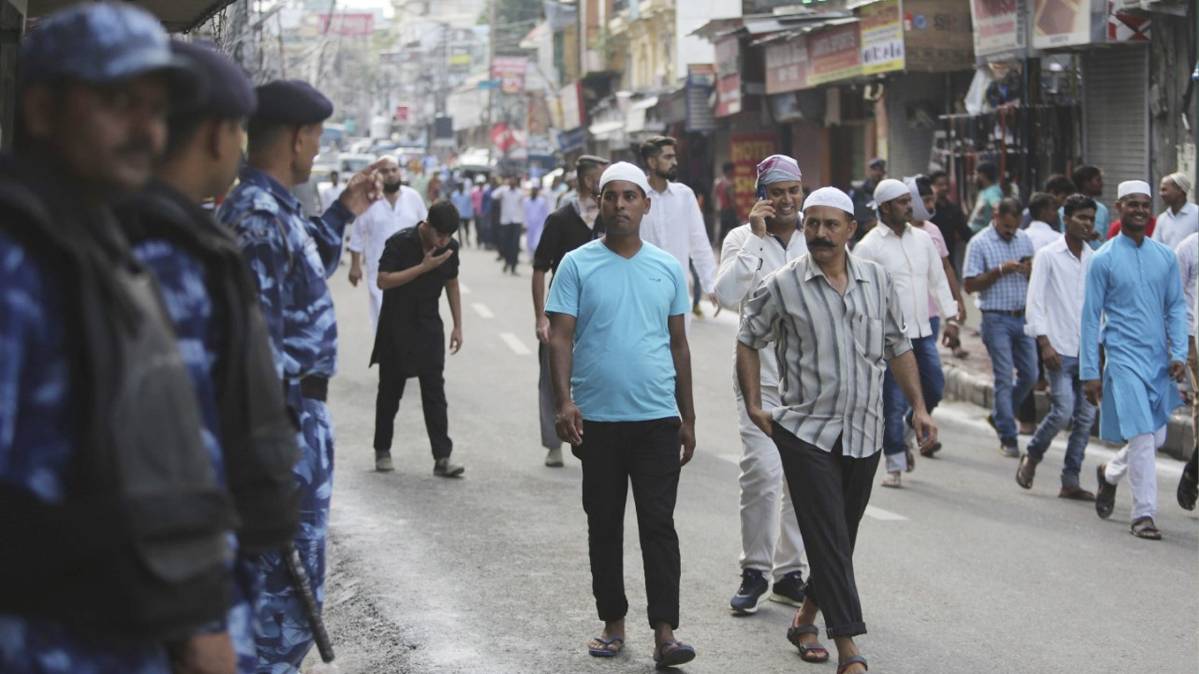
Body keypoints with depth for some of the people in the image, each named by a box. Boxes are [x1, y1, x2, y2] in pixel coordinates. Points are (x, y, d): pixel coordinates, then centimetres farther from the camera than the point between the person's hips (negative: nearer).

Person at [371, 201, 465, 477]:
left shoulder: (451, 247, -1)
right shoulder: (400, 242, -15)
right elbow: (383, 281, -22)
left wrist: (458, 325, 9)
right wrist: (423, 267, -26)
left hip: (429, 327, 3)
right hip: (396, 327, -3)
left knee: (435, 392, -4)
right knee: (390, 391, 8)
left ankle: (442, 458, -7)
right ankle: (382, 451, 24)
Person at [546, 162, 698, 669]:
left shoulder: (668, 268, 7)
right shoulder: (577, 265, 0)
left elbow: (678, 344, 13)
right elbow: (560, 337, -4)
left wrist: (687, 418, 12)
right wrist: (564, 401, -18)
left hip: (658, 418, 1)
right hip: (597, 418, -1)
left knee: (659, 525, -3)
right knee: (604, 525, 8)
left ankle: (664, 633, -4)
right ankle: (613, 623, 20)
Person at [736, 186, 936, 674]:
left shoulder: (877, 280, 5)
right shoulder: (782, 286, -6)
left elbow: (898, 346, 13)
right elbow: (748, 340, 5)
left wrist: (918, 406, 8)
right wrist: (753, 405, -1)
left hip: (864, 433, 4)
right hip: (806, 432, -4)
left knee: (842, 538, 13)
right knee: (828, 539, -9)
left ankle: (806, 618, 33)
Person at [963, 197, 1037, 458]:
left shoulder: (1025, 240, 10)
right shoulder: (979, 243, -6)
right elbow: (970, 285, -10)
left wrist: (1030, 271, -8)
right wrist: (1000, 270, -18)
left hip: (1023, 317, 5)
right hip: (996, 319, -5)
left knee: (1029, 374, 7)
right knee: (1004, 378, -5)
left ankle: (998, 415, 29)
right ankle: (1008, 438, 2)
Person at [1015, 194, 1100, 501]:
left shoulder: (1094, 259, 11)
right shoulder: (1048, 255, -2)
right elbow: (1035, 301, -6)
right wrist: (1044, 342, -14)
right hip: (1059, 348, -5)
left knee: (1086, 417, 1)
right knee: (1063, 411, -13)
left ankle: (1070, 481, 9)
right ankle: (1032, 456, 13)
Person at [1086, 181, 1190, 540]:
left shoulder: (1166, 257, 9)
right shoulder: (1103, 260, -3)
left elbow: (1177, 307, 12)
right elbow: (1091, 317, -2)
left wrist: (1179, 354, -2)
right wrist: (1090, 372, -5)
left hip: (1159, 359, 5)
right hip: (1124, 358, -5)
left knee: (1156, 438, 11)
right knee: (1142, 437, -11)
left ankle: (1110, 473, 38)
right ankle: (1143, 514, -2)